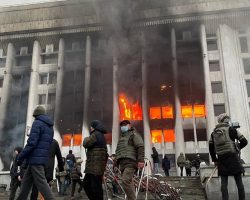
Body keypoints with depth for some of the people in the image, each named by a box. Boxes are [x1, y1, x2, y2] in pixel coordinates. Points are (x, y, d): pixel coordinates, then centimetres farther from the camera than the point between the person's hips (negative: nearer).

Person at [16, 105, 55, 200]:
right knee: (26, 182, 13)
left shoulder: (37, 123, -8)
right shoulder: (50, 127, 18)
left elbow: (32, 142, -17)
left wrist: (21, 156, -12)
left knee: (41, 182, -9)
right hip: (43, 158, 9)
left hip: (35, 158, -9)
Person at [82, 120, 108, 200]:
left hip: (95, 166, -11)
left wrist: (86, 139, 3)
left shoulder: (96, 134, -9)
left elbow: (86, 144, -16)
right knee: (86, 184, 15)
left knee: (95, 186, -9)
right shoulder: (101, 135, 23)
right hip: (94, 166, 11)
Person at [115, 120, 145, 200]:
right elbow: (118, 151, 27)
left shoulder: (133, 134, 7)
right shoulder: (122, 137, 30)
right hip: (122, 162, 8)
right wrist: (116, 164, 18)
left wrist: (141, 160, -19)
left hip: (130, 161, -8)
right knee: (128, 182, 3)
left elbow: (140, 147, -7)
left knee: (126, 180, -23)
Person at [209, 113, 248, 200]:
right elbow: (244, 141, -1)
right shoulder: (231, 129, -1)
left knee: (224, 182, 4)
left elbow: (211, 148, 10)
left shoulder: (213, 133, 12)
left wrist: (215, 160, 15)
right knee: (239, 182, 1)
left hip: (221, 159, 4)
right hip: (232, 157, -4)